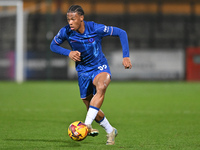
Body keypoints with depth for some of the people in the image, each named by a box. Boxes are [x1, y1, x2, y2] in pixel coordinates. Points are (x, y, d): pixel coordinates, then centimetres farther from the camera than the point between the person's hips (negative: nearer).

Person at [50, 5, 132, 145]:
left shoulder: (95, 29, -20)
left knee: (101, 88, -38)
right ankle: (111, 131, 32)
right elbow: (53, 45, 5)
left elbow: (121, 33, -10)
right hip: (83, 71, 4)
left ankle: (87, 124, -45)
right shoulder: (66, 32, -13)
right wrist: (68, 53, -15)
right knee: (93, 110, 6)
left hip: (100, 67, -4)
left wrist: (126, 56, -16)